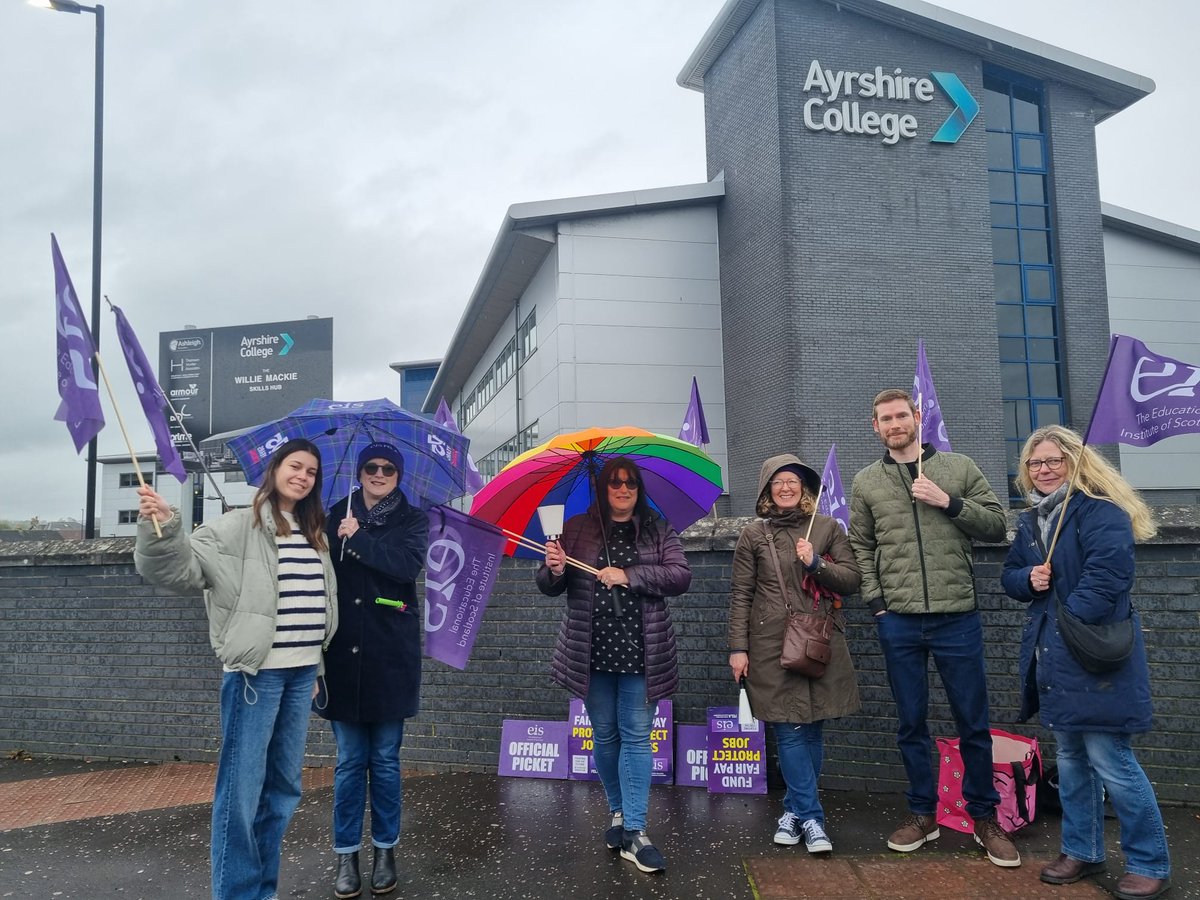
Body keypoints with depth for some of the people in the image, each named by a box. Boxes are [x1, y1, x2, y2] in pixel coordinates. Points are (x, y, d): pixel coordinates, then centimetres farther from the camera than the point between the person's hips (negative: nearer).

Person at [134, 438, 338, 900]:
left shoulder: (314, 535, 13)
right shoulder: (237, 527, -6)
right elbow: (180, 568, -16)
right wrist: (160, 528, -35)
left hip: (303, 674, 7)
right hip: (255, 672, -7)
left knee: (284, 787, 15)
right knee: (241, 790, -4)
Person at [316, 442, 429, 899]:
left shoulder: (412, 519, 4)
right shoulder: (337, 515, 7)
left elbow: (409, 565, -15)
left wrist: (357, 539, -12)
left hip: (391, 655, -1)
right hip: (343, 652, 1)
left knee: (385, 759, 7)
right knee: (350, 761, 7)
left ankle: (385, 850, 21)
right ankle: (346, 855, 18)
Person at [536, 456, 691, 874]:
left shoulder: (659, 531, 3)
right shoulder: (577, 530, 4)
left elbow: (681, 575, -8)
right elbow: (548, 587, 4)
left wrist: (629, 575, -18)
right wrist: (554, 570, -19)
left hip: (641, 651, -1)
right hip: (592, 650, 1)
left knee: (636, 737, -1)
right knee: (605, 735, 13)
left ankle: (633, 831, 3)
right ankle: (619, 811, 31)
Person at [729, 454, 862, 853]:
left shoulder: (828, 528, 8)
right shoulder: (753, 535, 4)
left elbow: (852, 579, 5)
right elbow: (740, 595, 4)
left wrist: (816, 564, -12)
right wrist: (738, 647, -1)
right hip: (772, 646, -1)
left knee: (812, 730, 6)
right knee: (790, 732, -3)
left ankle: (794, 809, 22)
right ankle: (811, 818, 6)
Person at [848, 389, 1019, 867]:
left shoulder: (959, 467, 4)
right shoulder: (866, 482, 6)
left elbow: (997, 525, 1)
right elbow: (861, 548, 8)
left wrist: (949, 501, -12)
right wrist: (875, 600, -1)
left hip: (957, 617, -1)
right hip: (898, 622, 1)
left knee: (973, 723, 8)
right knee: (911, 724, 11)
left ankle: (984, 818, 24)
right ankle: (923, 813, 26)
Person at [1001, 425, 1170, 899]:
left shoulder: (1100, 511, -13)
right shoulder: (1030, 520, 13)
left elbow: (1105, 576, -22)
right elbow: (1010, 575, 19)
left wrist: (1069, 626, -21)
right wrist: (1028, 578, -3)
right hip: (1051, 656, 8)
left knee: (1108, 758, -4)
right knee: (1070, 756, 16)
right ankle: (1083, 850, 30)